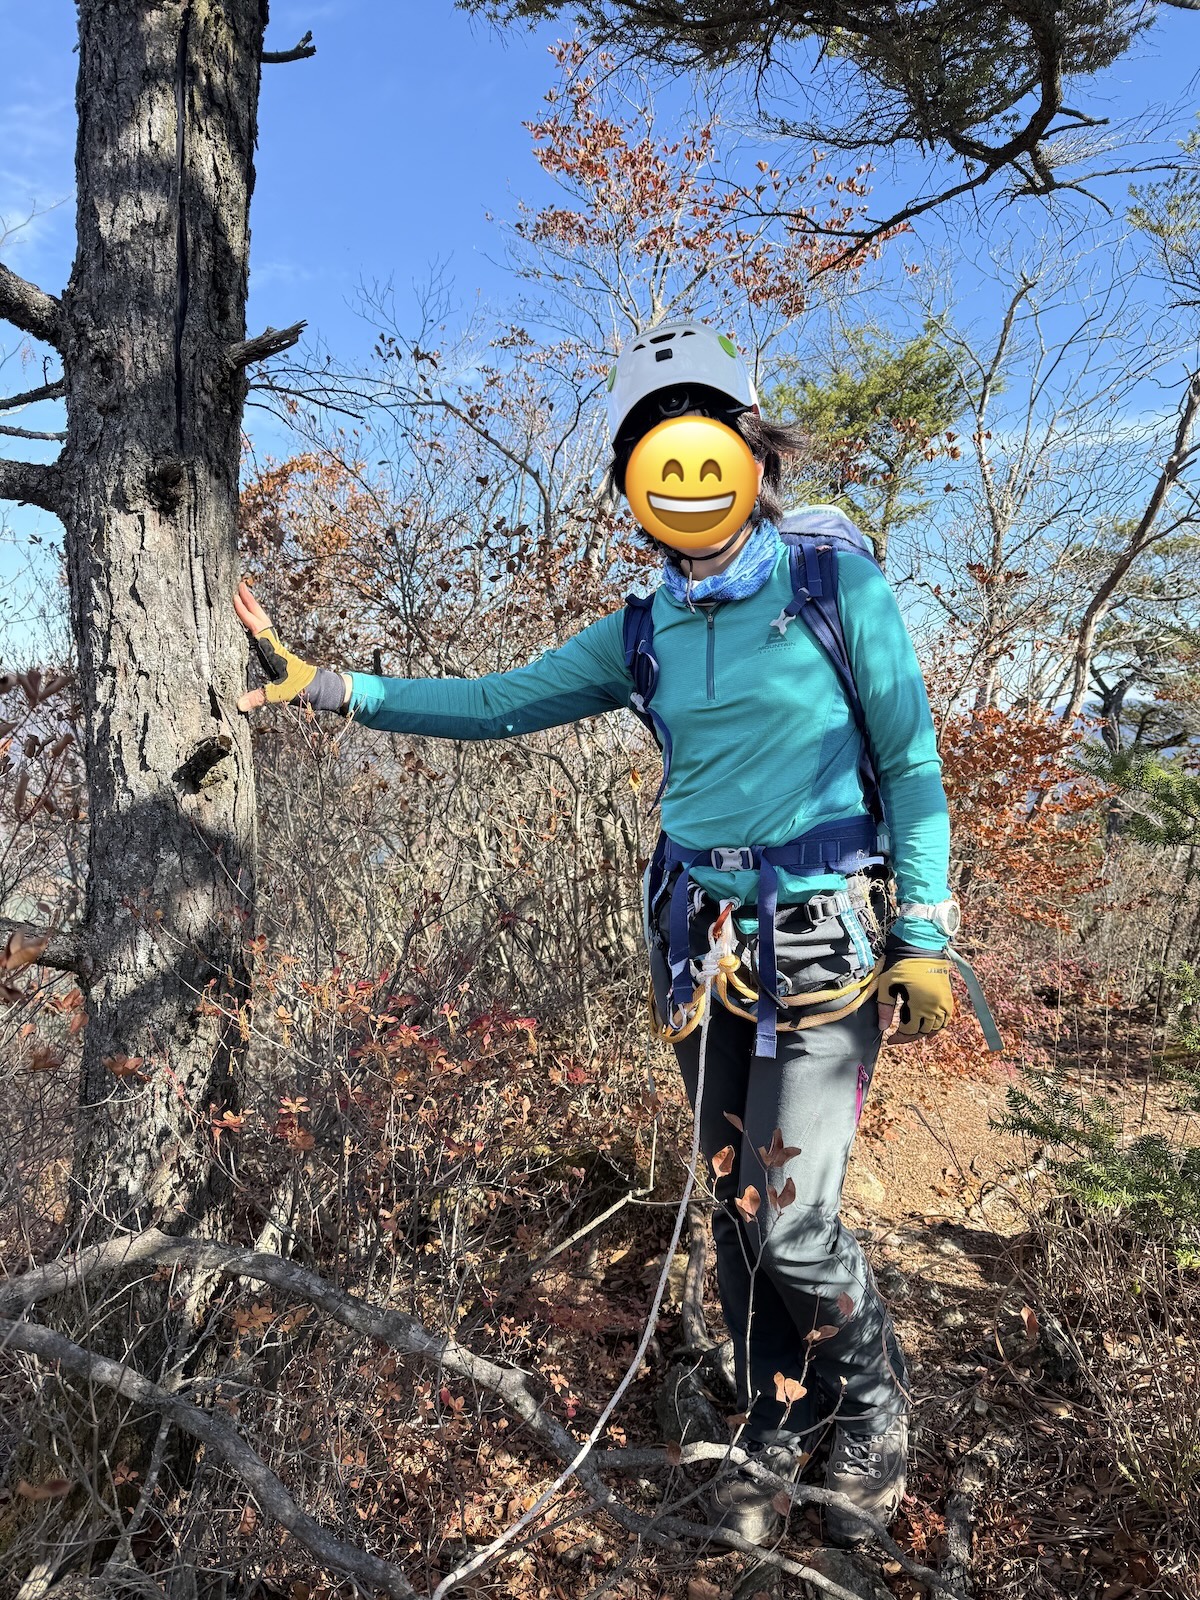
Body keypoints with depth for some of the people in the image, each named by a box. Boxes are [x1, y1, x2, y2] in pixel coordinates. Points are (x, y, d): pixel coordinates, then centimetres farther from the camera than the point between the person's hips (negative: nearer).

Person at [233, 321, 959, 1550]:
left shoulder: (838, 586, -3)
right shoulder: (642, 637, 8)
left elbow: (910, 764, -2)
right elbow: (497, 704, 9)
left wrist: (924, 935, -7)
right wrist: (322, 683, 3)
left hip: (824, 941, -4)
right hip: (702, 940, 4)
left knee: (793, 1223, -6)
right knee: (736, 1206, 12)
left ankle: (876, 1410, 26)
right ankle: (778, 1424, 35)